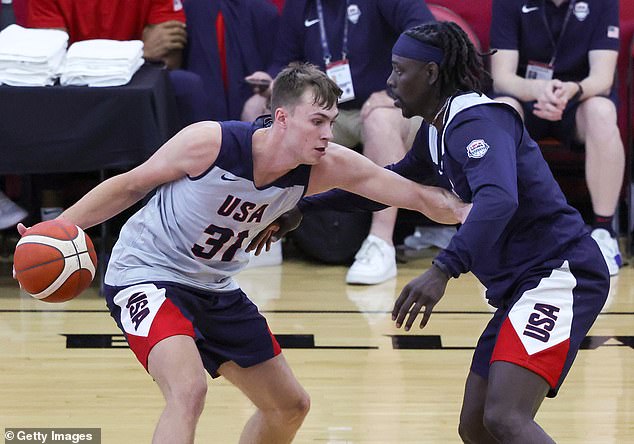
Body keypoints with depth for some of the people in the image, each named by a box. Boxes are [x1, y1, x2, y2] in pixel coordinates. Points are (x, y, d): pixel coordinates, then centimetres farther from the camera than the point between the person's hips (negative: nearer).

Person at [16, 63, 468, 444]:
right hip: (146, 275, -7)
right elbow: (130, 185, -12)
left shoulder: (328, 166, -14)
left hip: (214, 287, 7)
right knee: (189, 391, -33)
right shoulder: (210, 142, -27)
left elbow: (418, 195, -14)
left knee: (290, 406, 14)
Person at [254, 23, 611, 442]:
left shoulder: (475, 121, -15)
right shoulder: (436, 132, 16)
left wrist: (443, 270, -44)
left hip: (560, 274, -11)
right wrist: (304, 207, 32)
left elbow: (498, 200, -33)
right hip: (521, 285, 11)